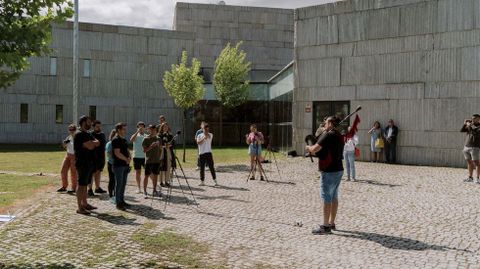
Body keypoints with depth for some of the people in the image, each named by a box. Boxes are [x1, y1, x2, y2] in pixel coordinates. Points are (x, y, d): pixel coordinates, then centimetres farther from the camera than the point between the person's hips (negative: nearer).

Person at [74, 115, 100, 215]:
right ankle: (80, 208, -6)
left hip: (89, 162, 10)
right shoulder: (80, 135, -14)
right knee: (81, 184, -7)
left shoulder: (88, 134, 17)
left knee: (85, 184, 15)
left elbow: (97, 143, 6)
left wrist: (92, 143, -11)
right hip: (82, 163, -10)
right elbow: (90, 146, -23)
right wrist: (93, 142, -3)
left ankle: (84, 204, 23)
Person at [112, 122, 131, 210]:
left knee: (123, 183, 12)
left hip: (125, 165, 8)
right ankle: (118, 203, 0)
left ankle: (122, 200, 21)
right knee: (119, 184, -4)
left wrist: (129, 158, -2)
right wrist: (126, 159, -12)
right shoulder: (116, 140, -12)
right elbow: (117, 153, -19)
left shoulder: (124, 140, 15)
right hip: (118, 165, -8)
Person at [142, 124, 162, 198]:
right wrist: (151, 146, -21)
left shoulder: (158, 138, 8)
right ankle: (145, 192, 6)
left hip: (157, 160, 4)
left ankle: (154, 191, 17)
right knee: (147, 176, -1)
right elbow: (144, 150, -8)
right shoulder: (146, 139, -5)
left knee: (155, 175, 8)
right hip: (148, 161, -4)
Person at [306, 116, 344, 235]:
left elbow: (314, 150, -19)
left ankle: (325, 226, -3)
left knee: (326, 198, -5)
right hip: (338, 170, 9)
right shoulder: (339, 136, 14)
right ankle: (331, 223, 21)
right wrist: (314, 149, 15)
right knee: (334, 197, 13)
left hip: (329, 171, -9)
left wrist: (309, 147, 1)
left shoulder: (328, 135, -14)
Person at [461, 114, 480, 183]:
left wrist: (470, 126, -18)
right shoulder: (471, 125, 14)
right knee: (469, 162, 10)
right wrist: (465, 124, -5)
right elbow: (462, 130, 8)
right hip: (466, 147, 6)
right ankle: (470, 177, 16)